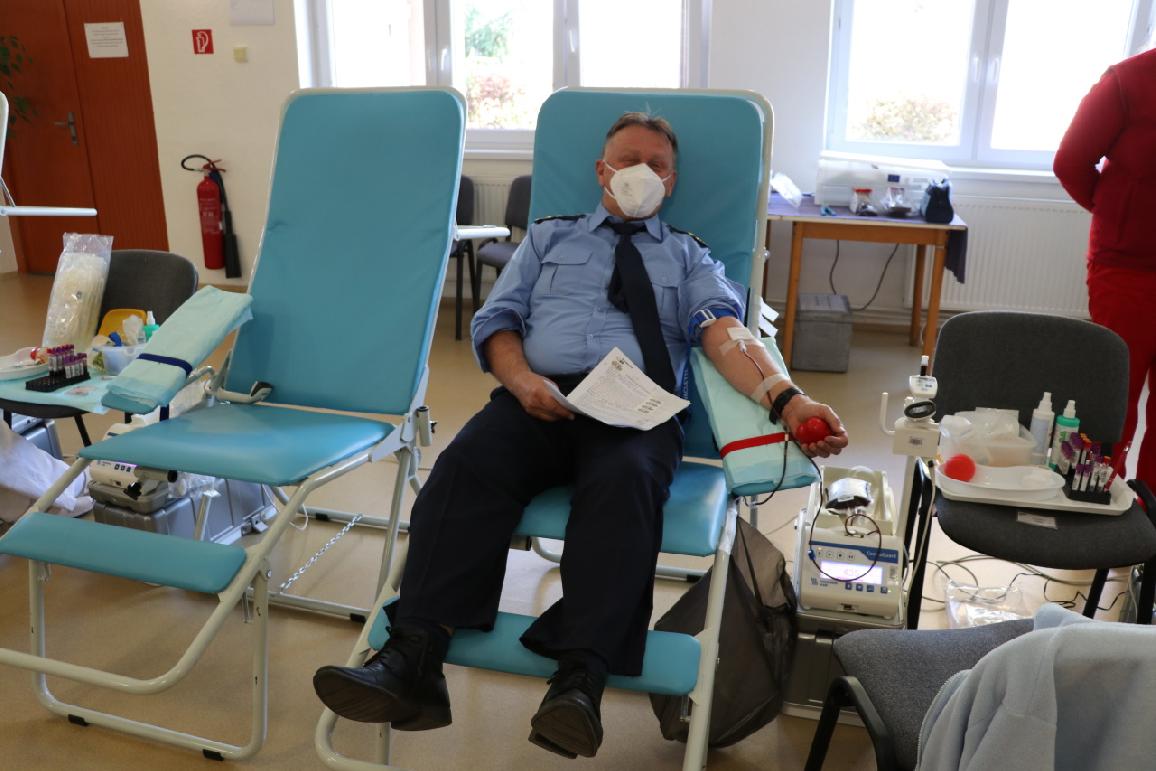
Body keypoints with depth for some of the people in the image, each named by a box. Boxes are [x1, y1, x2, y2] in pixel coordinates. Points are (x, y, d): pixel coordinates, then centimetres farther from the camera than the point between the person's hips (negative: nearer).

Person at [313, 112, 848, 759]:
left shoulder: (689, 257, 24)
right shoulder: (548, 237, 28)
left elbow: (723, 333, 4)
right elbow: (496, 321, 18)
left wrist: (785, 397, -17)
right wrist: (522, 379, -7)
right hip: (538, 398, 2)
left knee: (625, 481, -36)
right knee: (468, 463, -30)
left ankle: (580, 681, -42)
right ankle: (414, 662, -34)